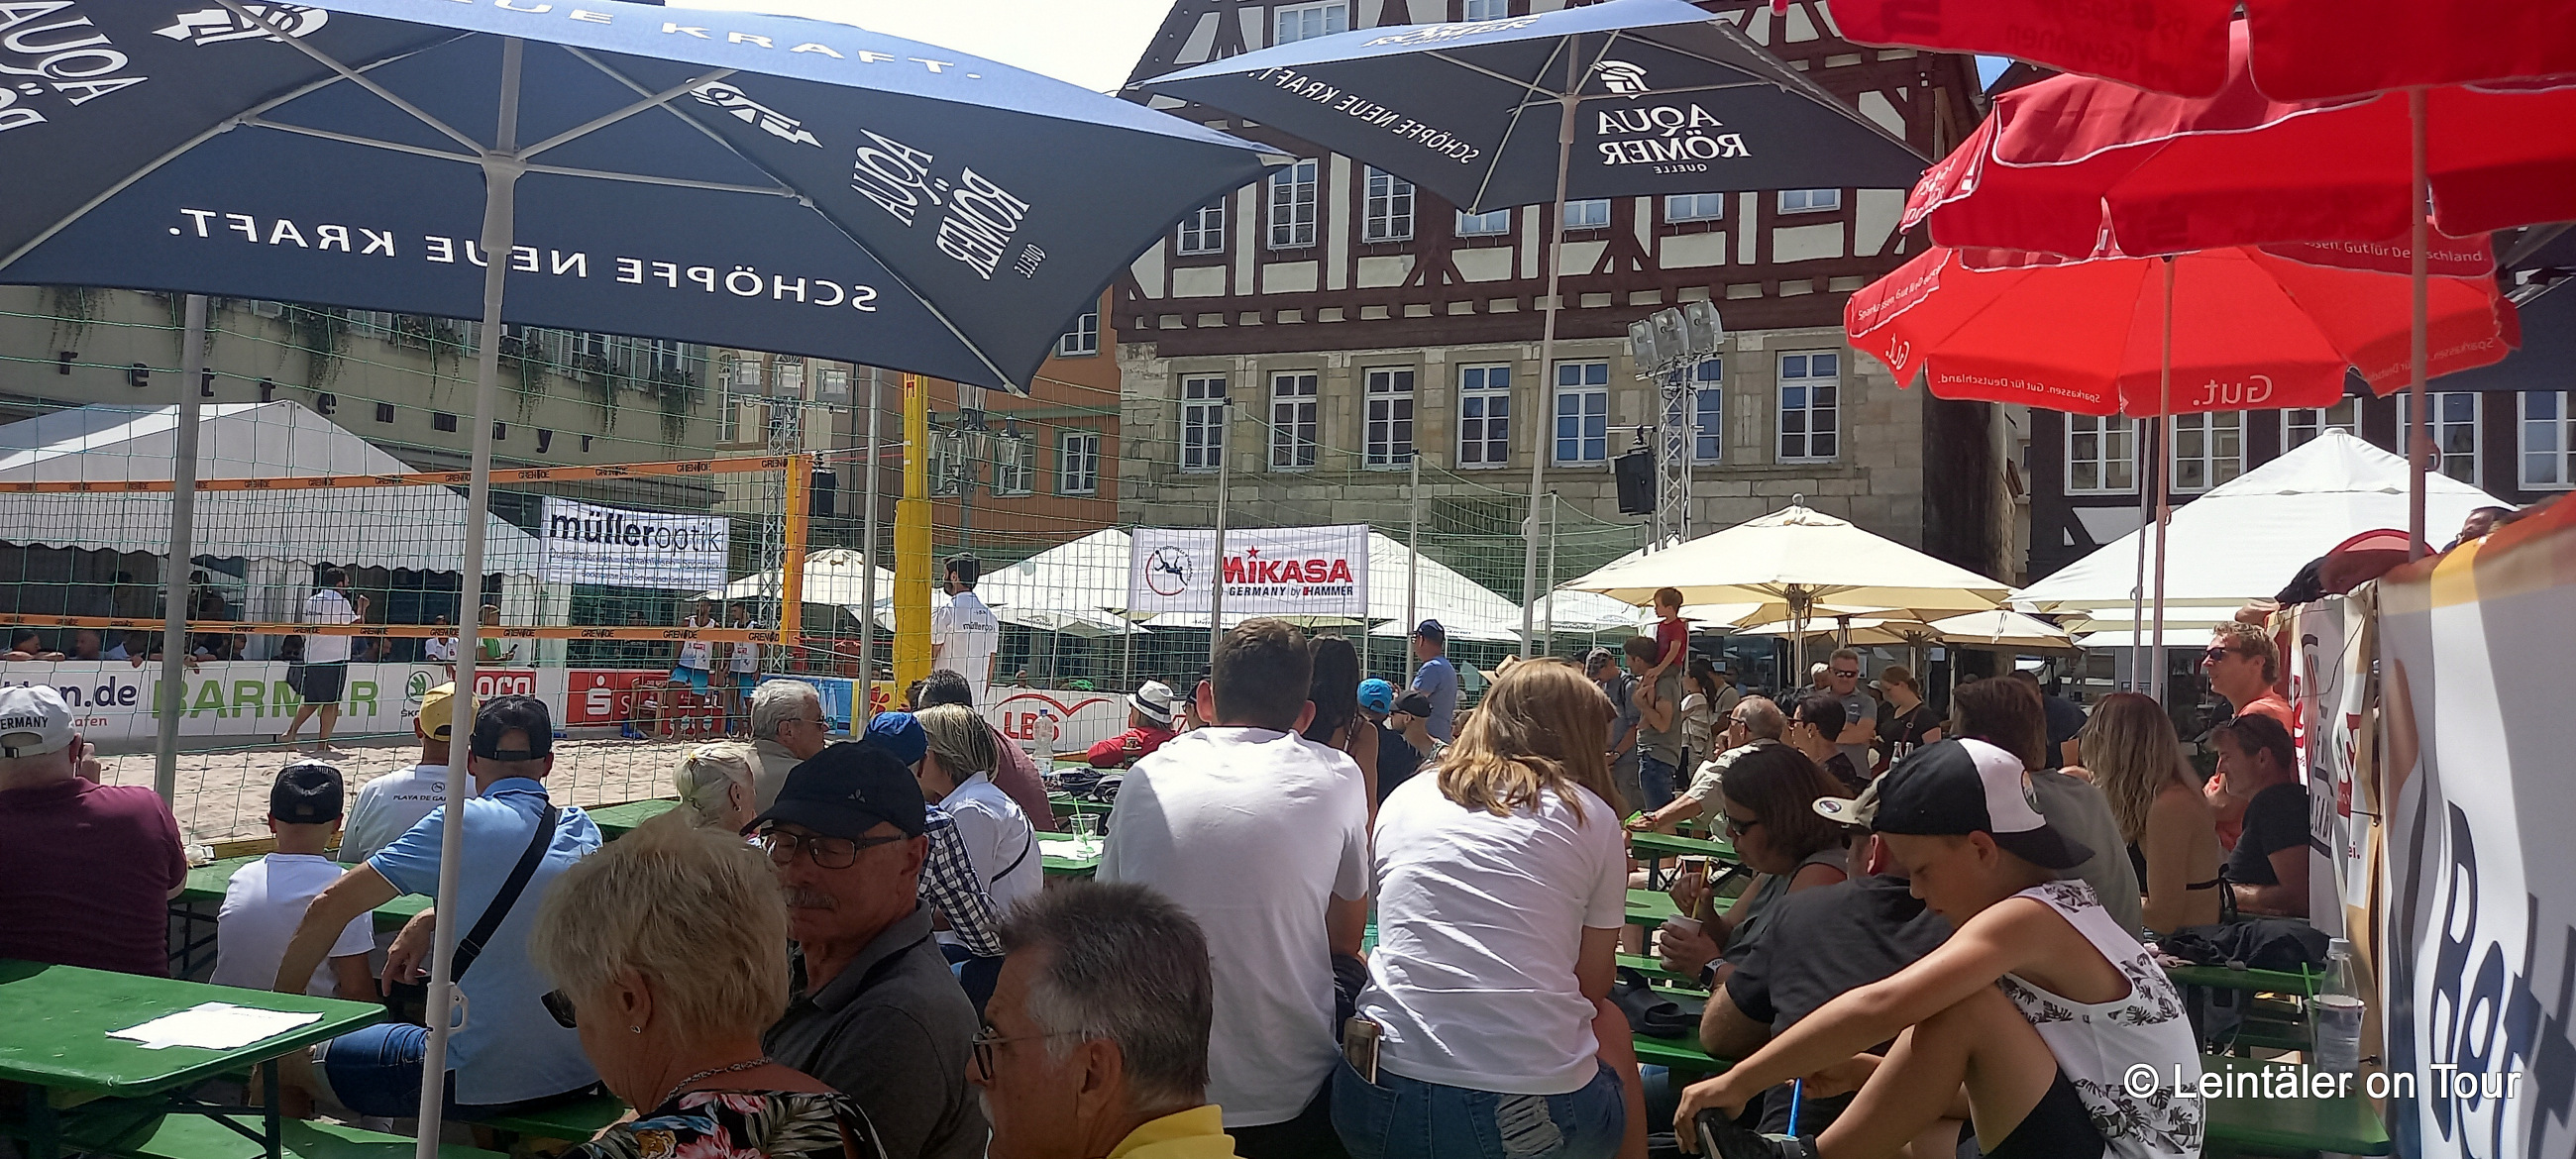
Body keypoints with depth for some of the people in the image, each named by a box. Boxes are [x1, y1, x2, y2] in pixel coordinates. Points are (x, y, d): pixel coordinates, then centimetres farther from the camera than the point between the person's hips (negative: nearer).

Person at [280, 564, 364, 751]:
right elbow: (357, 626, -9)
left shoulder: (310, 601, 10)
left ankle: (289, 734, 15)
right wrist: (362, 608, 4)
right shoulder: (341, 602, -10)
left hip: (311, 658, 7)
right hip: (334, 659, -7)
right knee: (331, 703, 0)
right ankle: (322, 744, 0)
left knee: (311, 701, 19)